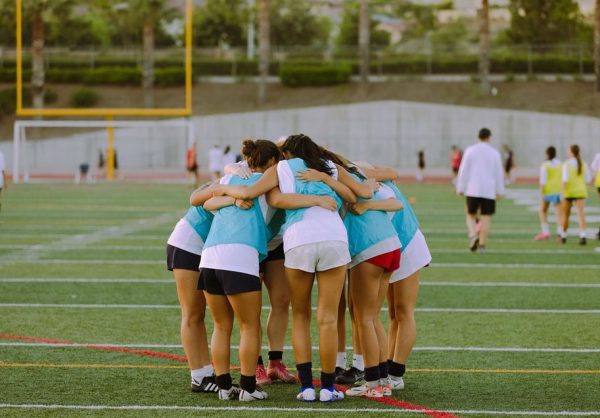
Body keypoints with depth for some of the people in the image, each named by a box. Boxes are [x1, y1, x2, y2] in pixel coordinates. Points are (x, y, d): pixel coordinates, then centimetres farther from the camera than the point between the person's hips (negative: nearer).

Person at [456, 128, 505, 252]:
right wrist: (499, 191, 12)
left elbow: (463, 171, -2)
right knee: (486, 218, 5)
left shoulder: (470, 150, 0)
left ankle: (473, 235, -15)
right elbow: (498, 173, 4)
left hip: (472, 190, 0)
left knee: (471, 215, 11)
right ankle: (482, 245, -1)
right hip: (489, 191, 0)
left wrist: (460, 189, 3)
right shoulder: (494, 152, 2)